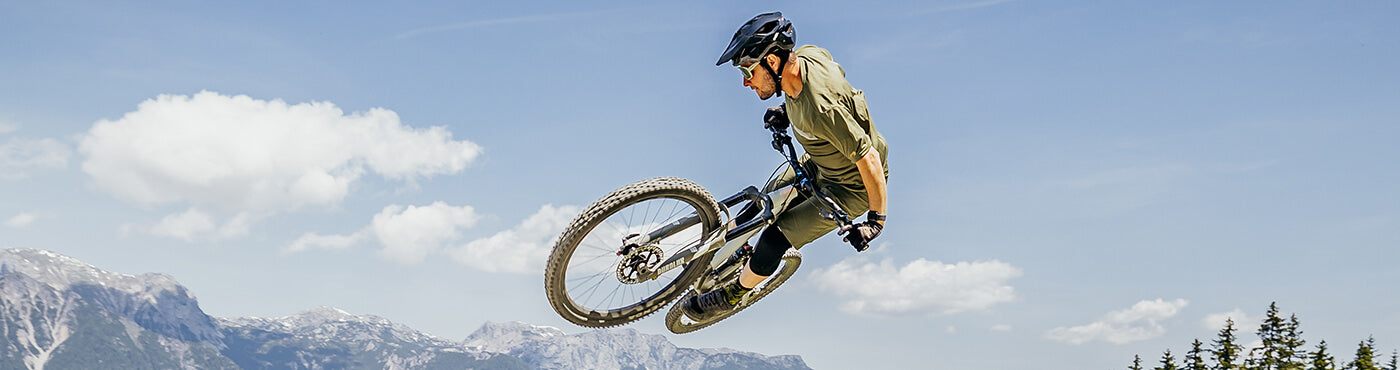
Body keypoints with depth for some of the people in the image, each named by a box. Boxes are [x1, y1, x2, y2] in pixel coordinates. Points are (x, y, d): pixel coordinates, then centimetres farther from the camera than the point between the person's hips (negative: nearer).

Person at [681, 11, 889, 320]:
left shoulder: (820, 110, -41)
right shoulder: (807, 54, -16)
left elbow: (869, 159, -34)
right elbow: (837, 74, 8)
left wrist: (877, 219, -24)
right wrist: (787, 108, 0)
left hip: (852, 188, -8)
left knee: (774, 239, -9)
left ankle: (732, 294, 16)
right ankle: (741, 255, 48)